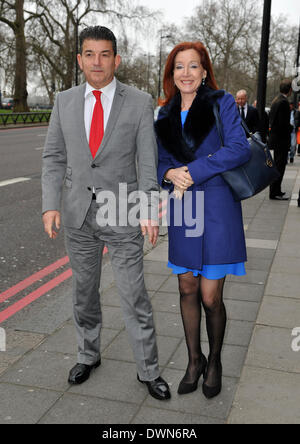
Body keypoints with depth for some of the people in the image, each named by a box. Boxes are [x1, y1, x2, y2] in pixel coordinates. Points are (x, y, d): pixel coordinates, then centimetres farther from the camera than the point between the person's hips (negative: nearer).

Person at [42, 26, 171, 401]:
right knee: (84, 291, 16)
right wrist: (51, 205, -6)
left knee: (134, 295, 1)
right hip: (77, 214, 3)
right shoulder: (65, 101, 3)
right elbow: (54, 158, 5)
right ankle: (88, 355, 37)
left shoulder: (139, 103, -4)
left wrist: (150, 212, -13)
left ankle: (148, 370, 17)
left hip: (122, 214, -3)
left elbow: (147, 162, -5)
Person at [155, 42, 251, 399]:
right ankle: (194, 360, 31)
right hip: (181, 210, 4)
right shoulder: (165, 115, 11)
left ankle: (214, 361, 26)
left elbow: (239, 149, -13)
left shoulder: (222, 103, -2)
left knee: (210, 297, -1)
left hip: (217, 209, -4)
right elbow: (159, 161, 12)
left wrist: (194, 172, -18)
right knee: (187, 289, 11)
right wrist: (170, 173, -11)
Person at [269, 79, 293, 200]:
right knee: (280, 166, -5)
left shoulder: (276, 100, 11)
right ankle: (275, 193, -1)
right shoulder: (283, 102, -19)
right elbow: (283, 123, -23)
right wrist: (291, 128, -5)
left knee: (278, 165, 17)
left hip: (275, 137, 10)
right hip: (281, 140, -10)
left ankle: (275, 190, 25)